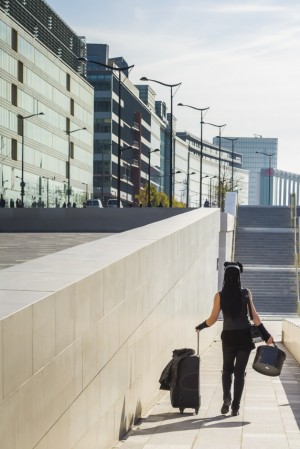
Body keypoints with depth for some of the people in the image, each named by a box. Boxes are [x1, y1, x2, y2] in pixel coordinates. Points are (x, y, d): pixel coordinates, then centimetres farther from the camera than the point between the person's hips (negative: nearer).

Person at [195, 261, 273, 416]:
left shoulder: (220, 295, -5)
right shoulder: (246, 293, -4)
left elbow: (212, 319, -2)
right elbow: (254, 316, -8)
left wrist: (200, 327, 15)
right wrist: (266, 335, -4)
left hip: (228, 336, 0)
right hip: (245, 335, 0)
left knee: (227, 369, 19)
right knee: (240, 371, 8)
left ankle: (227, 397, -3)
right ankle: (235, 407, 5)